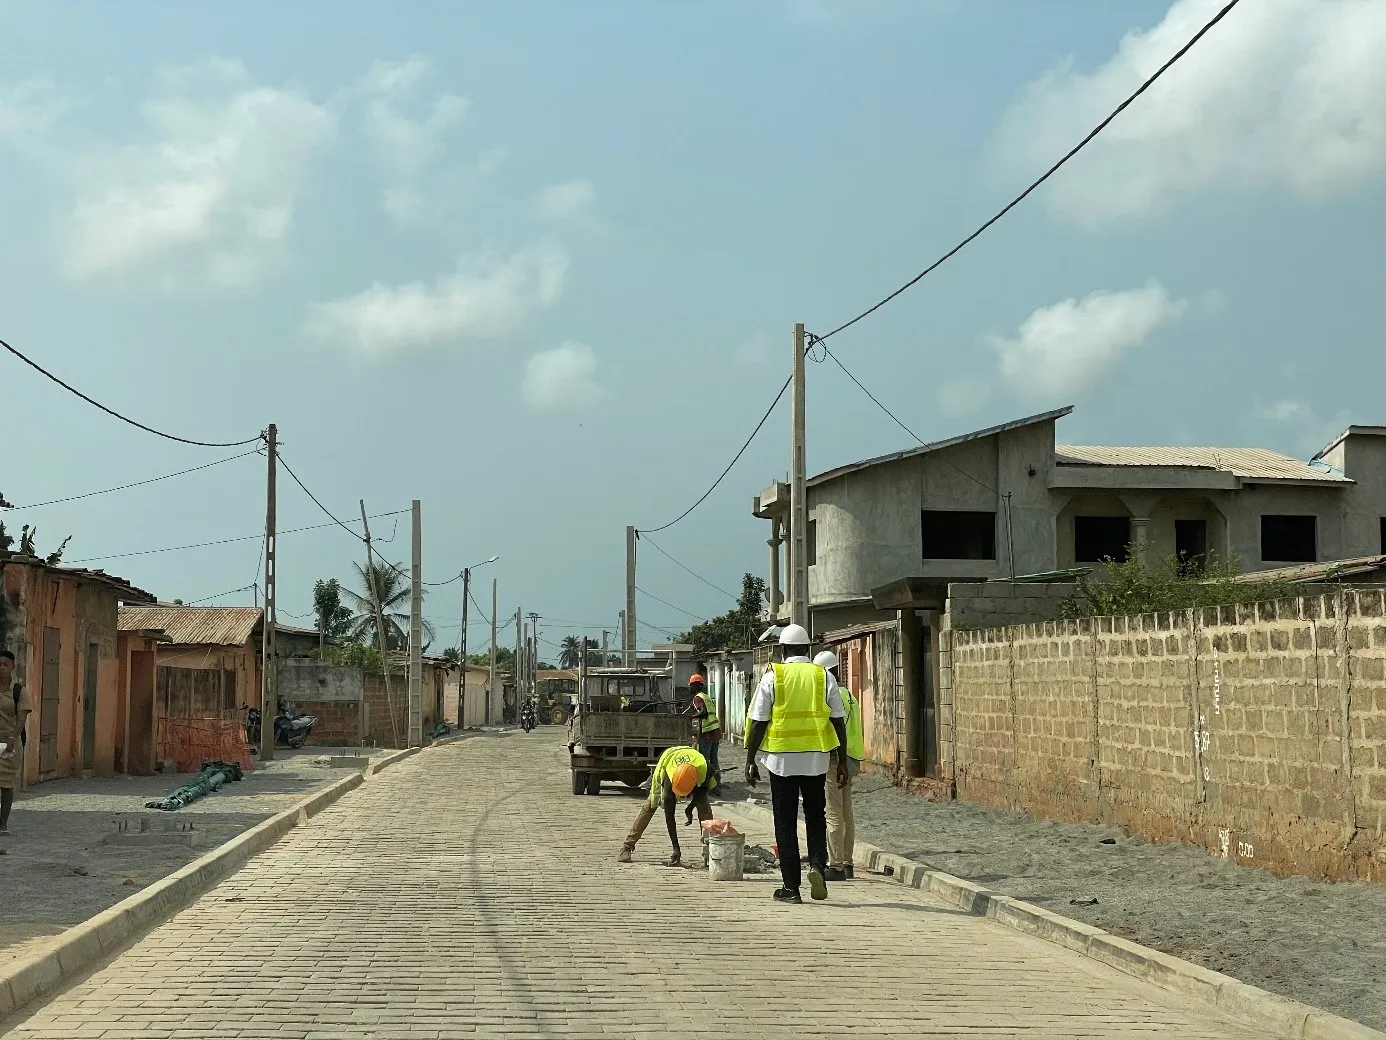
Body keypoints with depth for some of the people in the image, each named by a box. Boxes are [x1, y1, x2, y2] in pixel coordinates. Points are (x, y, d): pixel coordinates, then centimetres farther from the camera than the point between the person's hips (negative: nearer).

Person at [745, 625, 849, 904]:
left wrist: (751, 761, 3)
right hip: (815, 758, 2)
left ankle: (791, 887, 6)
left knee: (785, 822, 6)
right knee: (816, 816, 17)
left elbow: (759, 723, -4)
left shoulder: (772, 677, -3)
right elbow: (839, 722, 3)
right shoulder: (824, 677, 2)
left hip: (782, 758, -2)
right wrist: (842, 762, 9)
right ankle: (817, 864, -7)